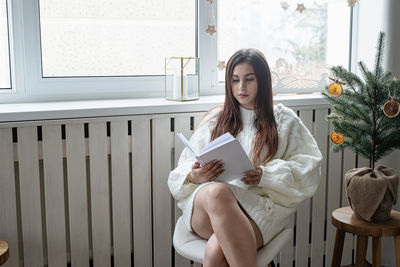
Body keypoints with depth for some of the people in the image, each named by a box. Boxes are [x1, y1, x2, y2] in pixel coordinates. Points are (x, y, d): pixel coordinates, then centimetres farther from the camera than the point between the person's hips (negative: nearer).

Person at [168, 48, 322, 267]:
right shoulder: (214, 120, 21)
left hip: (258, 204, -2)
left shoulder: (284, 120, 16)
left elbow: (309, 168, 6)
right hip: (205, 206, 2)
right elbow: (185, 170, 15)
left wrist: (265, 175, -11)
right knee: (217, 191, -39)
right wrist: (195, 176, -10)